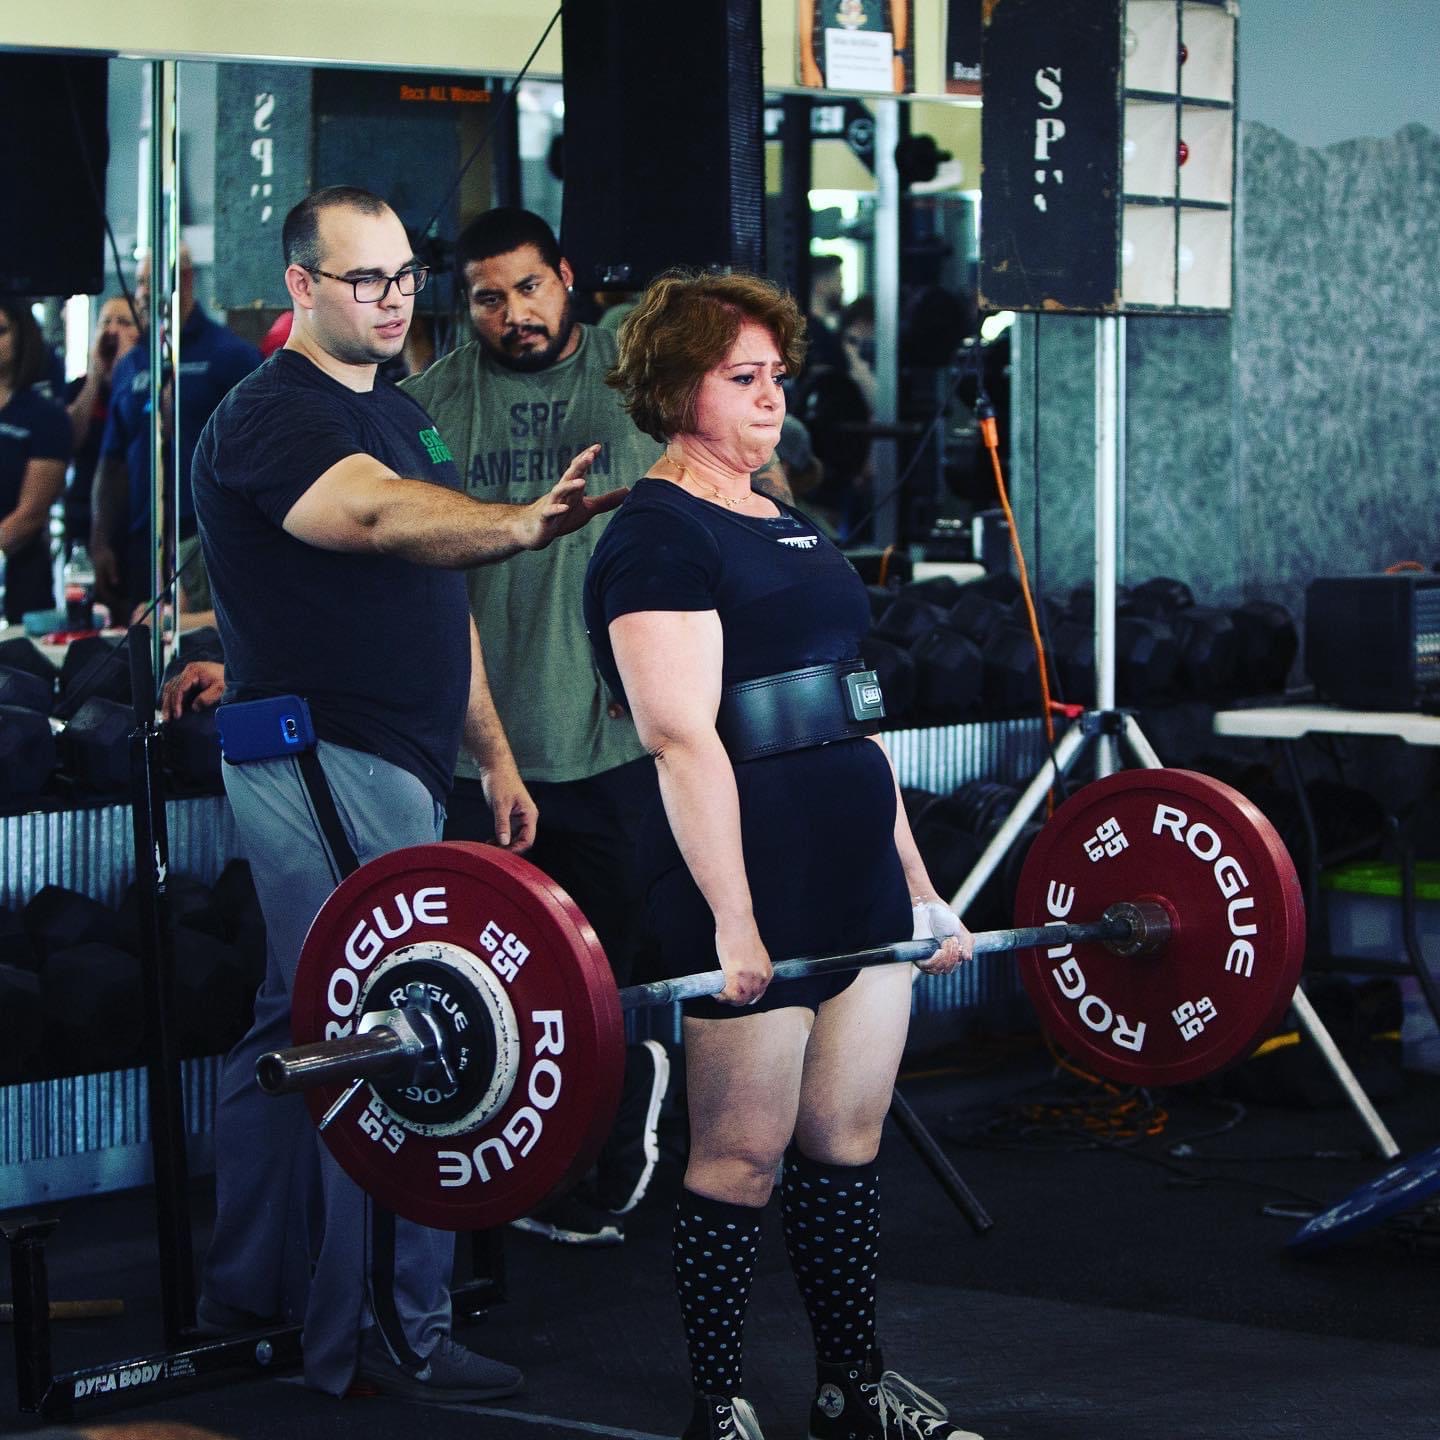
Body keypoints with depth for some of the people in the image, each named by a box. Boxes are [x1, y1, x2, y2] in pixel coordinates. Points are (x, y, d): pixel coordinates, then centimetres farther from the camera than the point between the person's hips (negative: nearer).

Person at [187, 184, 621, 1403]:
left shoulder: (401, 413, 18)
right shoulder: (271, 417, -13)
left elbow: (440, 601, 23)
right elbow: (378, 516, -33)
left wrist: (494, 755, 19)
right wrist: (522, 524, -49)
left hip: (397, 765, 10)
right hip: (325, 764, -10)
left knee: (304, 1030, 15)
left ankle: (248, 1286, 25)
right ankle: (393, 1334, -4)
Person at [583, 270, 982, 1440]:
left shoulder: (792, 532, 20)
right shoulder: (657, 538, -8)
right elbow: (683, 738, -16)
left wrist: (918, 882, 19)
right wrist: (732, 923, -22)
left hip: (860, 868, 8)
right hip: (752, 879, -8)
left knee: (850, 1137, 12)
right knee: (742, 1154, -2)